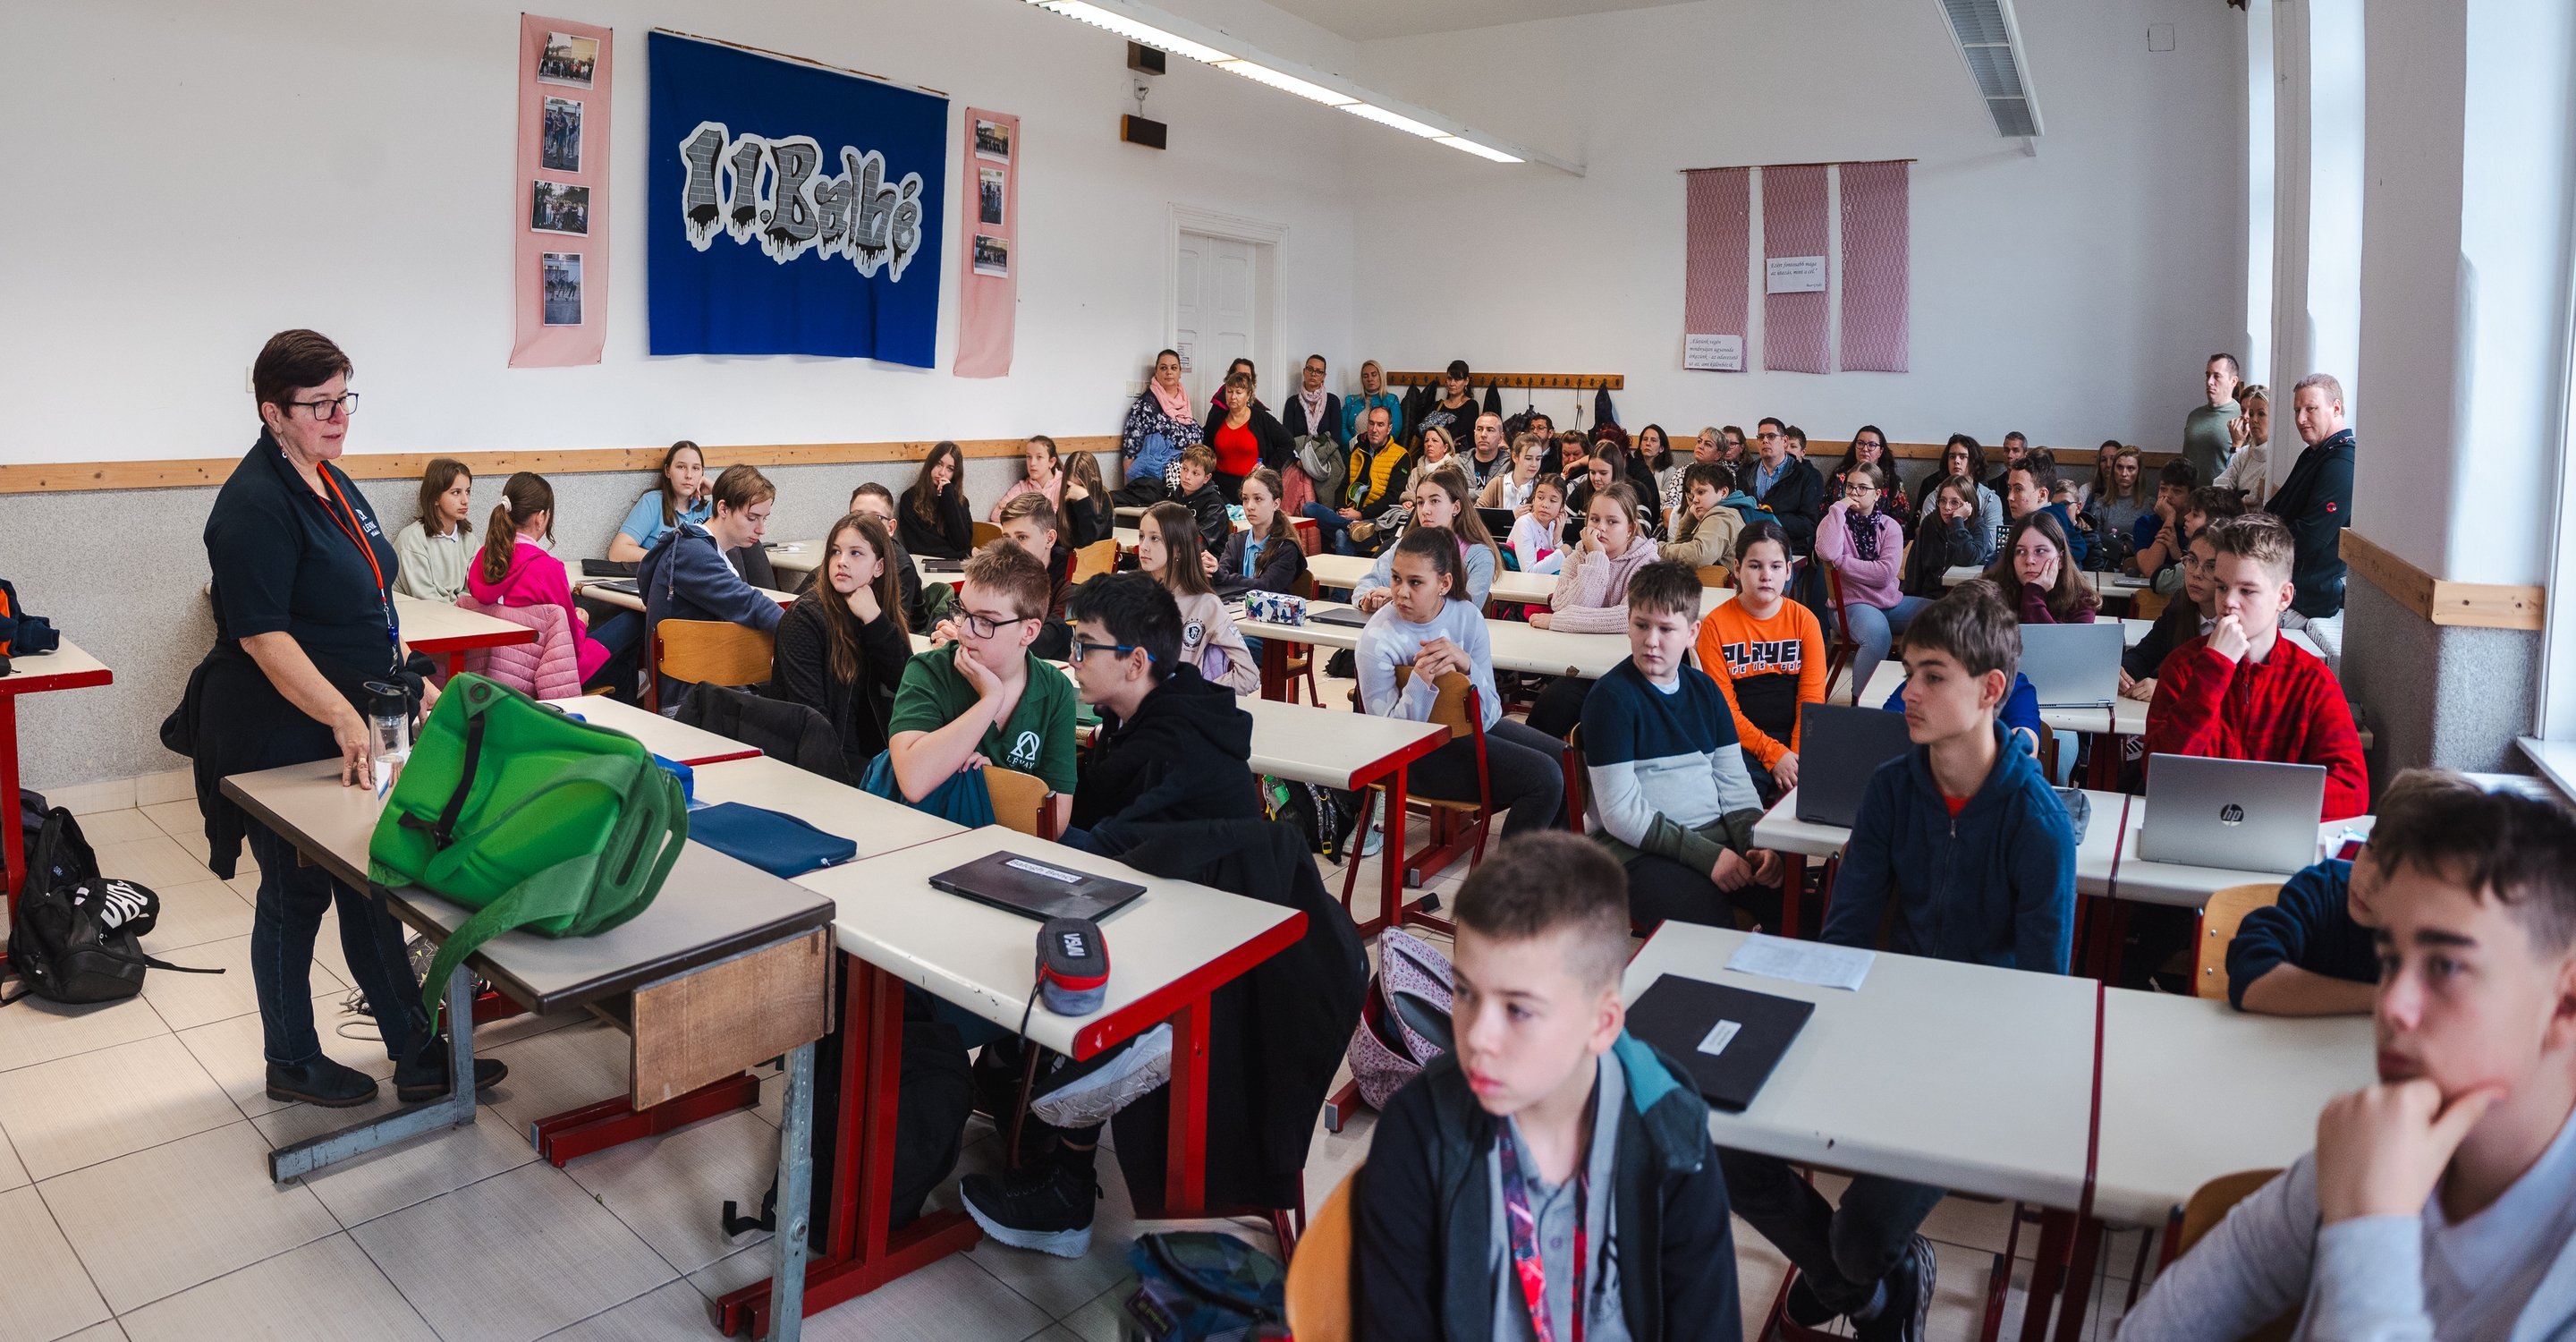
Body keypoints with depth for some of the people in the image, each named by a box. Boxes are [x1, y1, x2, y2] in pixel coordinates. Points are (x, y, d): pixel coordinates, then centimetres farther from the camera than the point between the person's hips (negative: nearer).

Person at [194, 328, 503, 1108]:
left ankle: (416, 1052, 23)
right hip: (283, 737, -8)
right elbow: (261, 634, -26)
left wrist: (409, 682, 16)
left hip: (355, 729, 9)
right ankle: (292, 1066, 26)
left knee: (370, 889, 14)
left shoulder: (331, 482, 9)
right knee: (295, 895, 7)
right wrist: (343, 718, -33)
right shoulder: (256, 503, -19)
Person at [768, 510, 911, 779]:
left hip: (870, 752, 6)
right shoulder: (805, 616, -9)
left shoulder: (883, 612, 8)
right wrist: (864, 774, -23)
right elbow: (809, 714, -16)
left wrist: (874, 620, -15)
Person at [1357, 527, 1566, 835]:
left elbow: (1488, 717, -9)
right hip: (1417, 753, -6)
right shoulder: (1377, 639, -19)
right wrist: (1422, 680, -34)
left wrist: (1468, 667, -28)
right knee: (1544, 777, -20)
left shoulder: (1468, 616, -8)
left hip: (1472, 727, 6)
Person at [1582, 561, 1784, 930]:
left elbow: (1734, 782, 13)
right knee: (1708, 918, -31)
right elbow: (1621, 813, -12)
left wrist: (1756, 842, -6)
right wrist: (1706, 855, -16)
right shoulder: (1611, 697, -8)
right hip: (1640, 849, -6)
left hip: (1716, 835, 6)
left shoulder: (1705, 690, 12)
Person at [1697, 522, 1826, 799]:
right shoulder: (1715, 625, -1)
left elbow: (1812, 698, 1)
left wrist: (1798, 755, -13)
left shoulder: (1804, 620, 7)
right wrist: (1773, 755, -15)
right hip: (1742, 742, -2)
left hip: (1795, 737, 3)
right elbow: (1723, 708, -6)